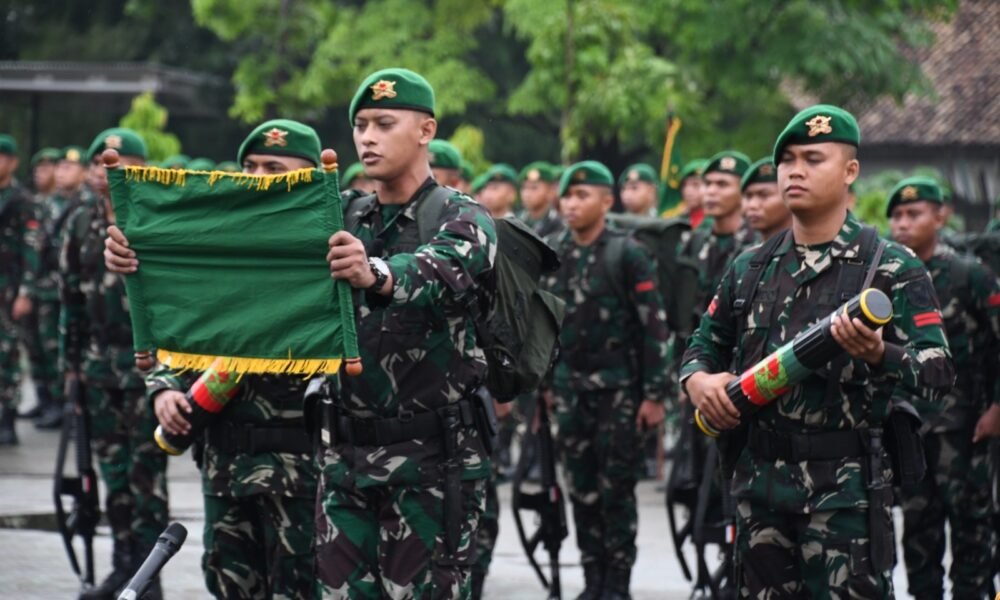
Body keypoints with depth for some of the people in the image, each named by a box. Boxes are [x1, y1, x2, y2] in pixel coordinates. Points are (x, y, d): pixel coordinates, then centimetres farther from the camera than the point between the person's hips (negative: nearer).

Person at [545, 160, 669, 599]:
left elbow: (654, 326, -8)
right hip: (571, 389, 5)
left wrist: (654, 394, -12)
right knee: (581, 491, 6)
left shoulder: (627, 254, -7)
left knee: (616, 491, -1)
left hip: (618, 388, -5)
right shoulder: (555, 255, 8)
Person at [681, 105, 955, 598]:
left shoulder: (892, 269, -1)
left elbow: (938, 368, -8)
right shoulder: (750, 269, 15)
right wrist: (697, 378, 1)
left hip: (846, 485, -5)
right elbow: (706, 342, 25)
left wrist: (880, 356, -28)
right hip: (760, 479, 5)